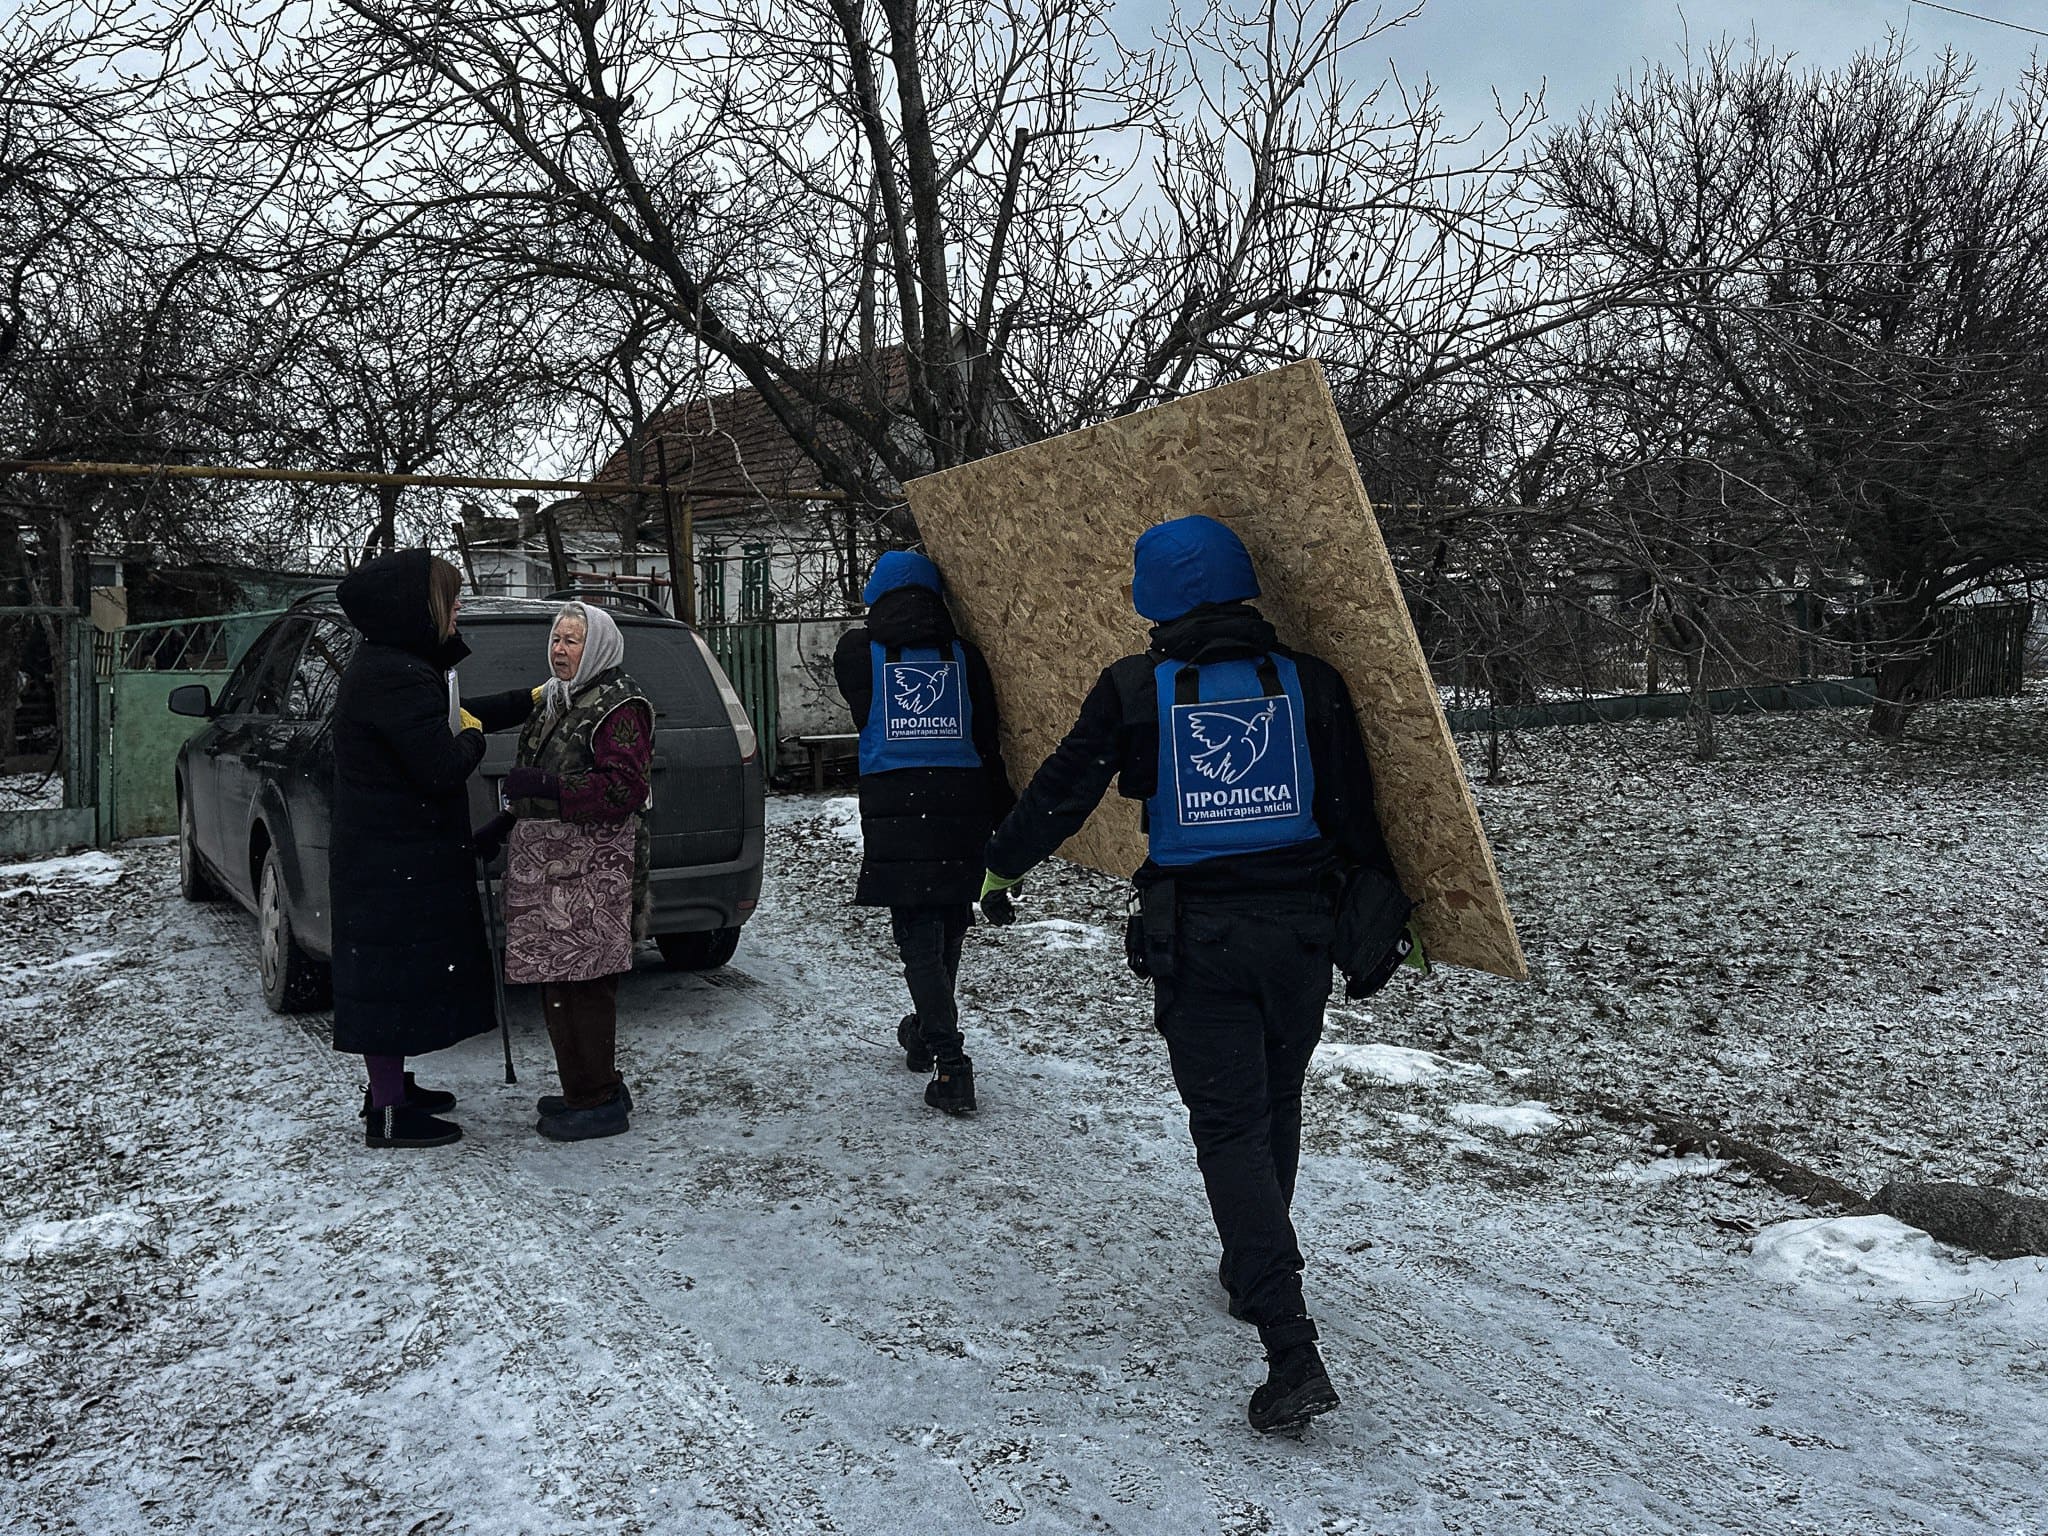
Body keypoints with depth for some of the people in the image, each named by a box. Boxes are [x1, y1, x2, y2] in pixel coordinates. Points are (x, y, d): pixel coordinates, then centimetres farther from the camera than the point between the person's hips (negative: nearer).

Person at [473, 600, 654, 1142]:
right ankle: (587, 1088, 24)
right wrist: (502, 826, 19)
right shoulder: (554, 701, 20)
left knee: (582, 982, -6)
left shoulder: (618, 705, -9)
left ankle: (599, 1102, 3)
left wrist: (545, 787, -23)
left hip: (589, 873, -9)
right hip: (547, 864, 9)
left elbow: (625, 789, -19)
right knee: (558, 980, 12)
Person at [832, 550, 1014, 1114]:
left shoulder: (858, 651, 3)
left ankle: (950, 1063, -11)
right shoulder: (963, 654, 6)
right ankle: (927, 1034, 38)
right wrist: (1003, 819, 10)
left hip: (894, 807, -3)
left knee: (919, 936, -1)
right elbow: (989, 742, 6)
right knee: (947, 929, 18)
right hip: (961, 805, 3)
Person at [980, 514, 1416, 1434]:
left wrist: (1003, 865, 20)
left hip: (1195, 941, -3)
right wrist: (1384, 915, 15)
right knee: (1275, 1109, 21)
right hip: (1299, 929, 3)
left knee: (1229, 1128, 1)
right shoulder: (1311, 684, -1)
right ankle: (1257, 1274, 41)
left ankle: (1293, 1355, -7)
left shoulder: (1133, 692, -5)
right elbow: (1356, 816, 2)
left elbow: (1062, 793, 3)